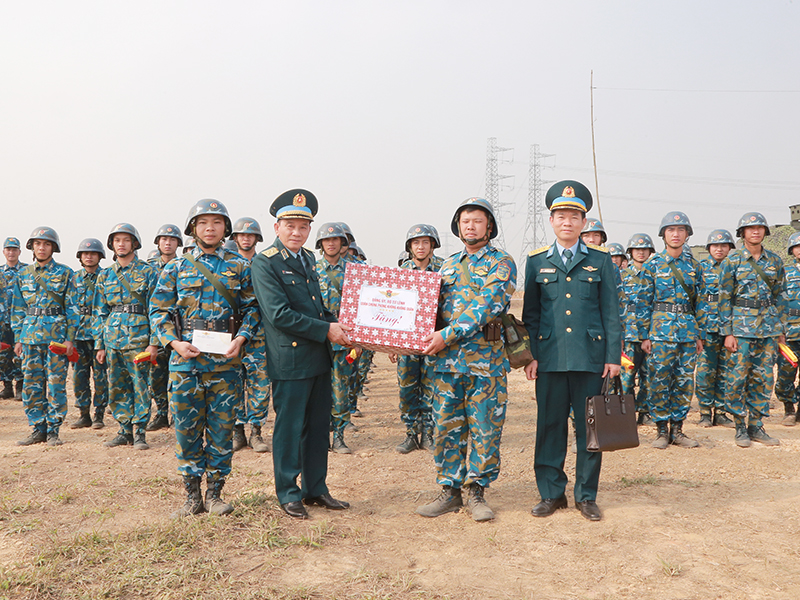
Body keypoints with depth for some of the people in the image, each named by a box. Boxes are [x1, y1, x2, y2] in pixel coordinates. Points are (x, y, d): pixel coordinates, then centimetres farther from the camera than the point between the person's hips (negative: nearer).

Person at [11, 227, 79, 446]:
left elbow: (72, 308, 0)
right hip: (30, 335, 3)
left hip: (56, 335, -3)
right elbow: (17, 309, 14)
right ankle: (38, 429, 15)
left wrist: (70, 338, -6)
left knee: (56, 384, -2)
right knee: (31, 384, 5)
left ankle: (53, 430, 7)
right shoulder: (23, 274, 12)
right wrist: (18, 338, 8)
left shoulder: (65, 273, 2)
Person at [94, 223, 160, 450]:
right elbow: (100, 312, 15)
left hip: (138, 336, -4)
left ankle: (139, 432, 6)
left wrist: (154, 342, -10)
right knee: (117, 387, 8)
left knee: (140, 385, -2)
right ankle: (125, 430, 19)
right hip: (112, 338, 5)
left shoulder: (148, 272, 0)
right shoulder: (105, 276, 13)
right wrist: (99, 344, 9)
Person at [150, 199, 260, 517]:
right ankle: (192, 495, 18)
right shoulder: (177, 267, 8)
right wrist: (175, 342, -8)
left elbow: (252, 307, 7)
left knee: (222, 427, 5)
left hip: (226, 359, 0)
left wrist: (241, 338, -9)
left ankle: (214, 493, 18)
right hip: (185, 359, 0)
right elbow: (159, 309, 6)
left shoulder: (240, 266, 8)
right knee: (187, 428, 4)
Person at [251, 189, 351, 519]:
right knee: (290, 427, 3)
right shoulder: (264, 262, -11)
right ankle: (288, 493, 19)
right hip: (290, 359, -8)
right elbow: (279, 315, -19)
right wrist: (326, 330, -16)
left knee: (319, 425, 14)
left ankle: (315, 489, 26)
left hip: (319, 357, 8)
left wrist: (337, 325, 4)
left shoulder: (307, 258, 14)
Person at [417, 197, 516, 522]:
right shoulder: (448, 266, 17)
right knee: (447, 427, 7)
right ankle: (450, 491, 19)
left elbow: (487, 307, -15)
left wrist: (448, 335, -20)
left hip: (486, 359, -4)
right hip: (447, 359, 5)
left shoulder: (502, 263, -1)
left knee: (484, 428, 3)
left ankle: (476, 492, 16)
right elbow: (434, 309, 19)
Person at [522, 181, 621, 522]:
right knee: (550, 426, 5)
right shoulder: (536, 261, 8)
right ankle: (551, 494, 18)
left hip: (590, 357, 0)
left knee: (589, 427, 5)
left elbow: (611, 312, 5)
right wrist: (531, 355, 1)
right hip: (550, 357, 1)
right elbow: (530, 313, 8)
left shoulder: (600, 261, 7)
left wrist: (613, 356, -1)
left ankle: (586, 495, 19)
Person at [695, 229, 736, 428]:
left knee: (725, 372, 6)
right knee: (705, 371, -3)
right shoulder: (700, 268, 5)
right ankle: (705, 412, 7)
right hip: (707, 328, -2)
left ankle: (720, 412, 15)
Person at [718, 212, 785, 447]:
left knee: (764, 378, 6)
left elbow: (778, 296, 16)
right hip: (741, 325, -4)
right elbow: (724, 298, -4)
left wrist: (779, 328, 11)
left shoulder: (775, 261, 9)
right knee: (738, 378, -3)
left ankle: (756, 426, 16)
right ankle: (740, 427, 9)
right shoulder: (732, 260, -2)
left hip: (768, 327, 4)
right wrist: (727, 332, -9)